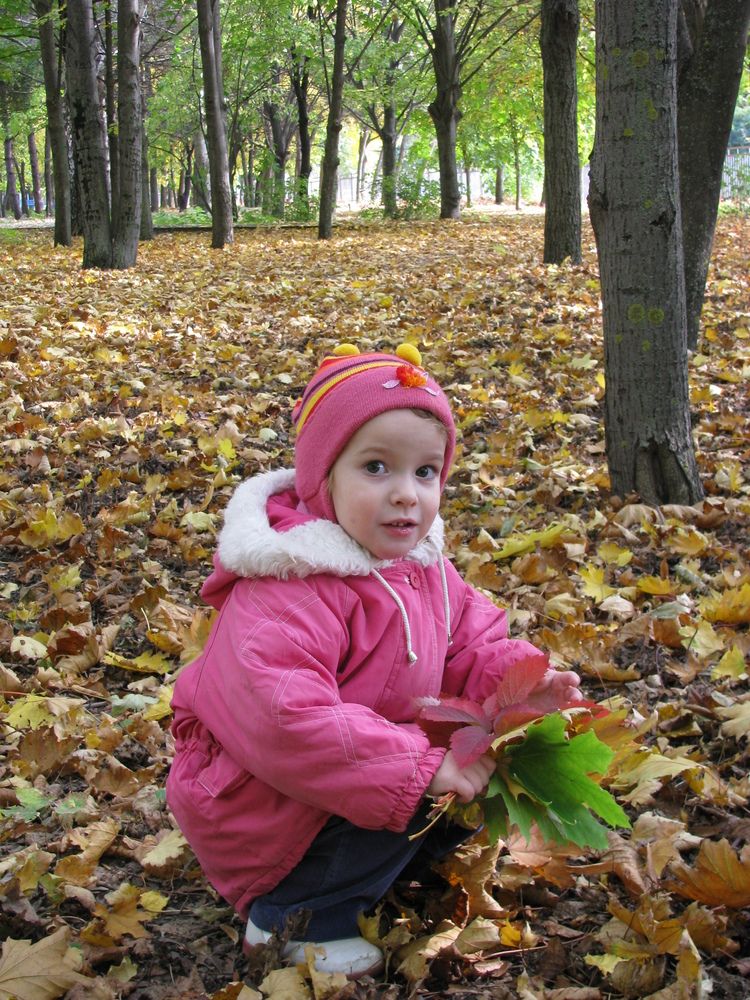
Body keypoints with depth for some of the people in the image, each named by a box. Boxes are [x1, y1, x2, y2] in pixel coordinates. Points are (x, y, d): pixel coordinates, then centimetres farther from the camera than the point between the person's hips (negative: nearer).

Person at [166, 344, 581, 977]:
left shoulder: (418, 559, -2)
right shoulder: (288, 592, -31)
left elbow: (470, 643, 8)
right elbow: (283, 719, -41)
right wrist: (421, 765, -39)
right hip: (254, 806, -8)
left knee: (475, 773, 0)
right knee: (407, 793, -26)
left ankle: (374, 868, 12)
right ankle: (293, 916, -8)